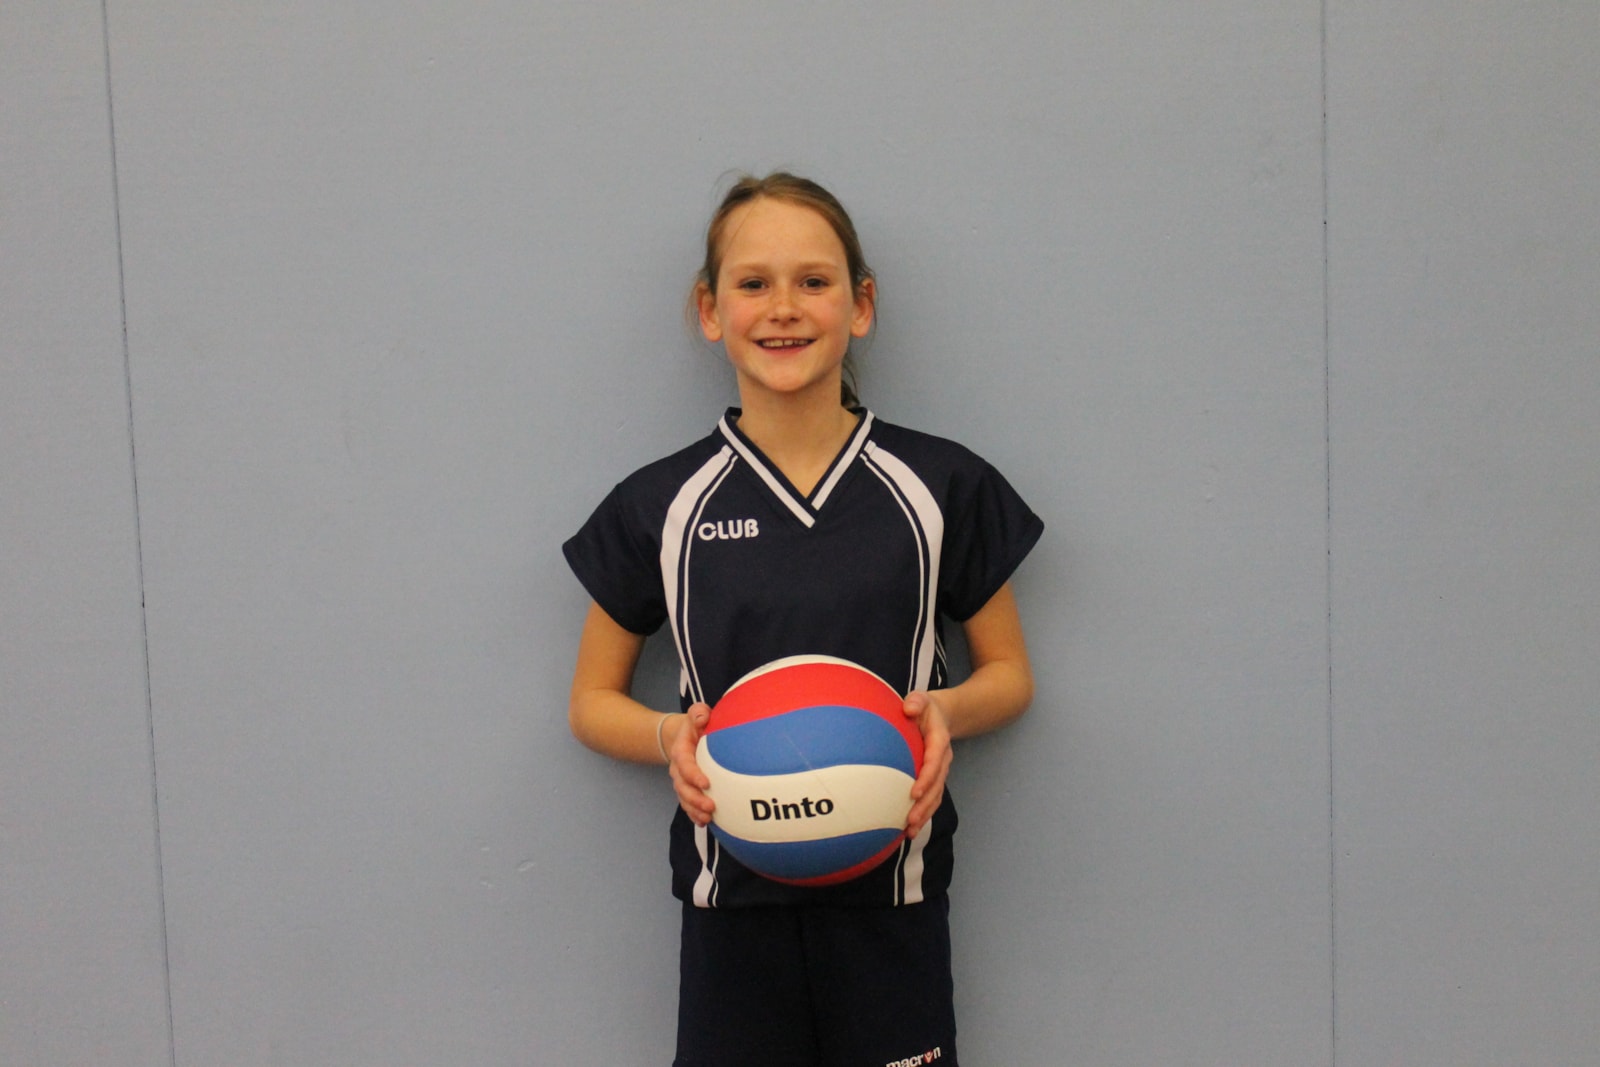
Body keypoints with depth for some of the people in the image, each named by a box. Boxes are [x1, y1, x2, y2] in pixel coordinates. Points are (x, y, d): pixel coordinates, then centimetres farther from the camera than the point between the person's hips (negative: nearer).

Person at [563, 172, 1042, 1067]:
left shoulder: (939, 487, 1)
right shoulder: (661, 507, 1)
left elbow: (1010, 674, 9)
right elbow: (594, 701, 9)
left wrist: (946, 711, -12)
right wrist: (671, 738, -12)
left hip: (891, 900, 0)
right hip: (735, 901, 0)